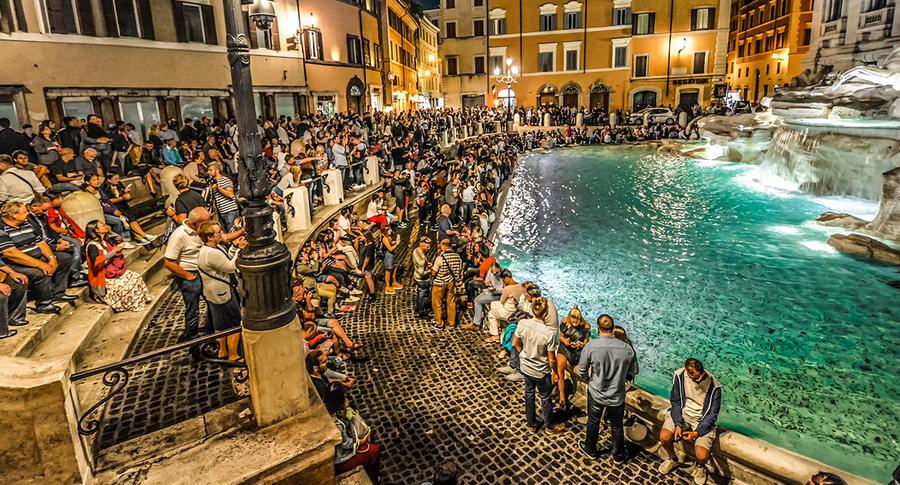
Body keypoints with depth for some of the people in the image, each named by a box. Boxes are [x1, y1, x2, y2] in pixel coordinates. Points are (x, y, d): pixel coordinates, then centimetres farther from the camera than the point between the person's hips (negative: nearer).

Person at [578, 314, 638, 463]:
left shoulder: (590, 346, -24)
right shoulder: (627, 349, -19)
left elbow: (582, 371, -12)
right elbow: (633, 371, -3)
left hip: (596, 393, -1)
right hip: (617, 395, 1)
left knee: (593, 422, 23)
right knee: (617, 426, 23)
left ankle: (591, 450, 44)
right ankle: (619, 455, 43)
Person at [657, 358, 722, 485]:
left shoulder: (714, 386, -21)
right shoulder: (680, 375, -17)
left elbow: (712, 414, -11)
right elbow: (675, 402, -5)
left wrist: (697, 433, -20)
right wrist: (678, 424, -16)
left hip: (703, 420, -2)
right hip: (682, 413, 2)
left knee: (702, 456, -21)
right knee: (664, 437, -22)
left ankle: (700, 466, 21)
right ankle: (672, 459, 14)